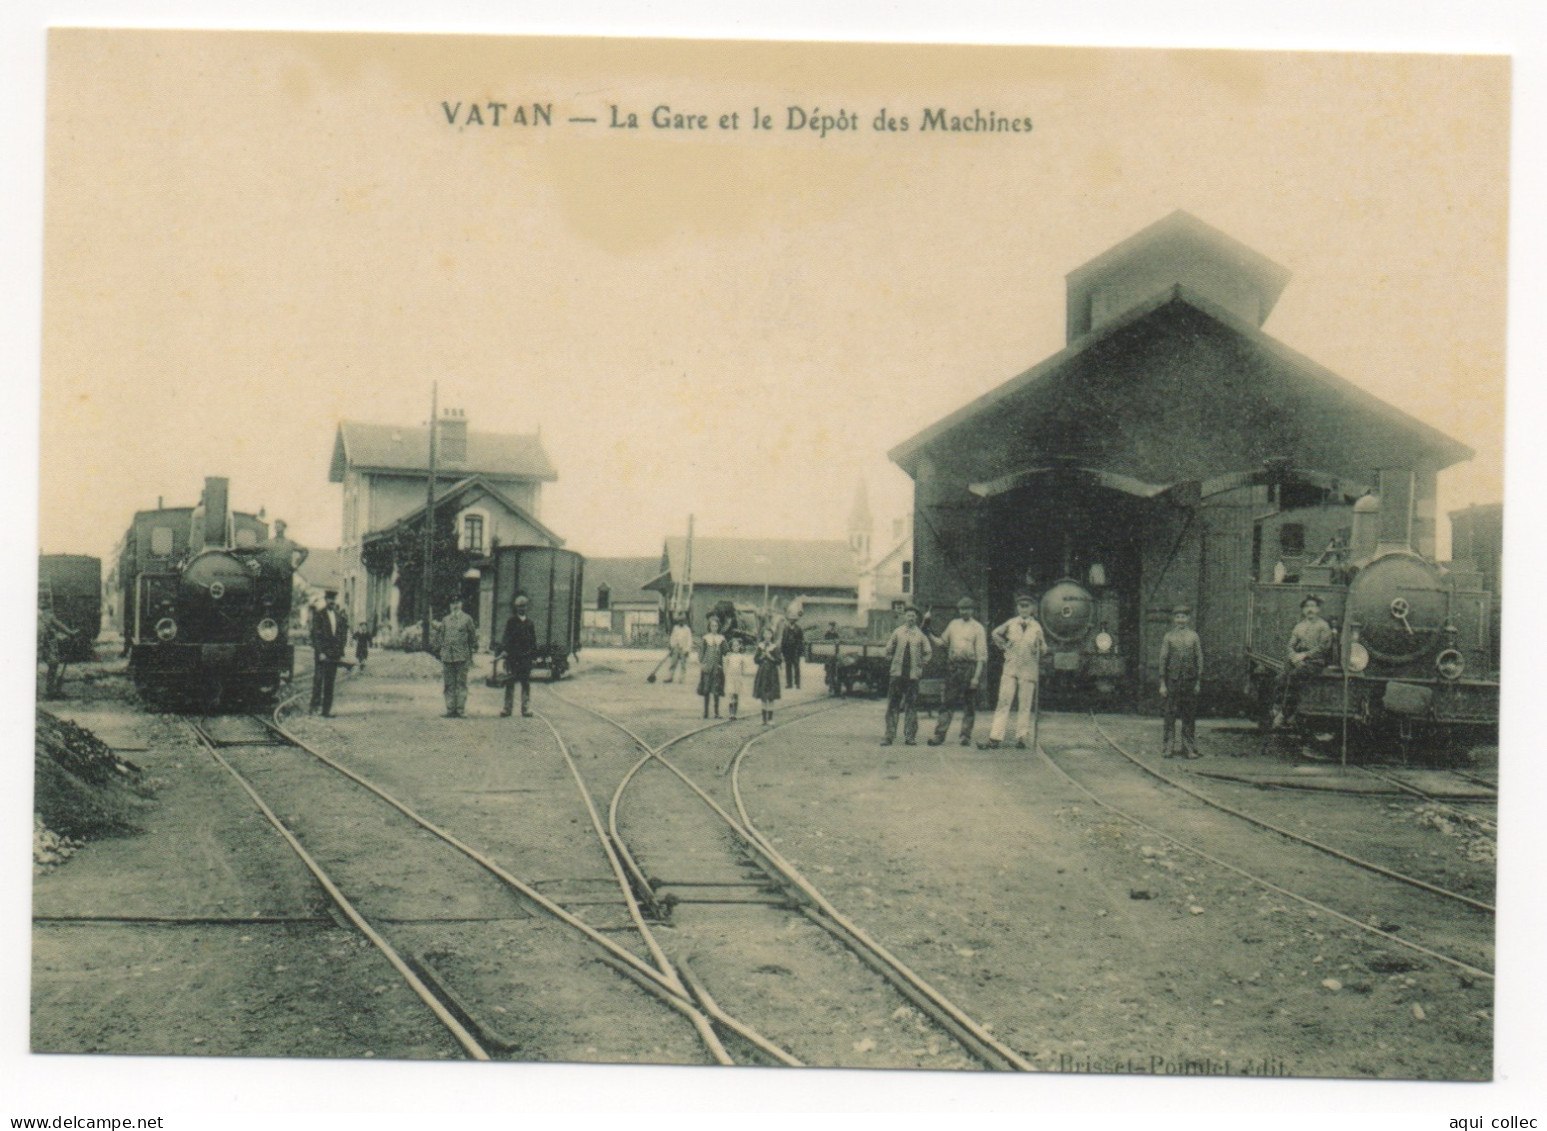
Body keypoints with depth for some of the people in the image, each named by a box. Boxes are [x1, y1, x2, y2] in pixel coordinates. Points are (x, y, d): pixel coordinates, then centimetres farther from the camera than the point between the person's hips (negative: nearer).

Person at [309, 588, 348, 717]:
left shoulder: (339, 616, 13)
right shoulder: (318, 614, -2)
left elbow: (342, 636, 14)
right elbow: (316, 634, -7)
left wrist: (341, 653, 6)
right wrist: (320, 652, -14)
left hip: (334, 654, 4)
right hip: (321, 653, -4)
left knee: (330, 682, 4)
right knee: (318, 679, -7)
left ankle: (326, 710, 6)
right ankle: (315, 707, -3)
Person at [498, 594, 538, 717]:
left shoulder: (529, 623, 13)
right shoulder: (511, 622, 4)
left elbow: (533, 640, 15)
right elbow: (506, 637, -5)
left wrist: (534, 655, 9)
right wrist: (504, 650, -19)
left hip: (526, 658, 2)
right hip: (512, 657, -2)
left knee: (526, 684, 2)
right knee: (510, 683, 0)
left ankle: (526, 709, 4)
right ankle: (508, 709, 4)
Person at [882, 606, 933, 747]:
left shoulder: (920, 634, 6)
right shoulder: (897, 632, 6)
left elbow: (928, 652, 12)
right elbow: (889, 650, 12)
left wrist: (921, 664, 5)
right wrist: (893, 661, 6)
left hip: (913, 674, 0)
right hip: (898, 673, 0)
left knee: (911, 706, 2)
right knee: (893, 705, -1)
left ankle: (910, 736, 9)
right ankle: (889, 736, 2)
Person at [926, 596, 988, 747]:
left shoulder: (978, 628, 0)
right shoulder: (953, 624, 13)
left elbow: (982, 655, -4)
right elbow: (943, 642, 21)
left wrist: (976, 676, -12)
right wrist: (929, 637, 3)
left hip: (969, 667, -3)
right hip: (953, 667, 3)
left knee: (969, 704, 2)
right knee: (948, 701, -1)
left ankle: (966, 736, 9)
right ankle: (940, 734, -2)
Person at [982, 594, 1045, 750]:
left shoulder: (1036, 627, 3)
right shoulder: (1010, 624, 3)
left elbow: (1043, 648, 15)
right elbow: (996, 634, 20)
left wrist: (1038, 649, -2)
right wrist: (1003, 646, 11)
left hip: (1029, 669, 0)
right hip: (1010, 668, 0)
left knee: (1025, 705, 2)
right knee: (1003, 702, -5)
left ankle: (1022, 738, 9)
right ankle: (995, 739, -7)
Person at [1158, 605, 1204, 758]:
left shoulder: (1194, 637, 7)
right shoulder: (1168, 637, 4)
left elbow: (1199, 659, 8)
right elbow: (1163, 660, 3)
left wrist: (1198, 682, 3)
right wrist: (1162, 683, -2)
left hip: (1190, 680, 1)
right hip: (1172, 680, -1)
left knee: (1189, 715, 3)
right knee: (1170, 714, -1)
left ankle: (1189, 747, 10)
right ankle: (1169, 747, 4)